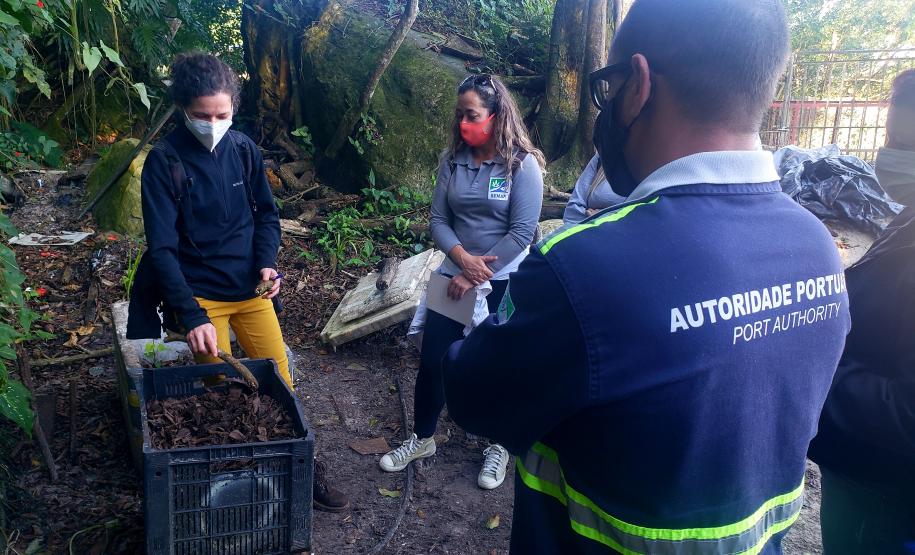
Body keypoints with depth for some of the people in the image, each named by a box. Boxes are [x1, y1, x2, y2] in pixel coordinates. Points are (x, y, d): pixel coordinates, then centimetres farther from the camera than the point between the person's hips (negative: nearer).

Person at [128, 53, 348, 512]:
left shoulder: (243, 149, -2)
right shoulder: (165, 160, -13)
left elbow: (266, 214, 9)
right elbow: (162, 248, -16)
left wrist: (266, 263, -10)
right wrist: (191, 316, -26)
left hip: (250, 288, 4)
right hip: (200, 295, -3)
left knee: (280, 380, 8)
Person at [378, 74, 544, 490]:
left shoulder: (522, 164, -12)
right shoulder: (452, 160, 1)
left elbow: (522, 232, -16)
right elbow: (438, 219, 0)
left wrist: (476, 276, -15)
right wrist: (463, 259, -18)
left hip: (503, 283, -4)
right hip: (455, 275, 4)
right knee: (432, 361, 9)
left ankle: (499, 446, 33)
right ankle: (422, 439, 31)